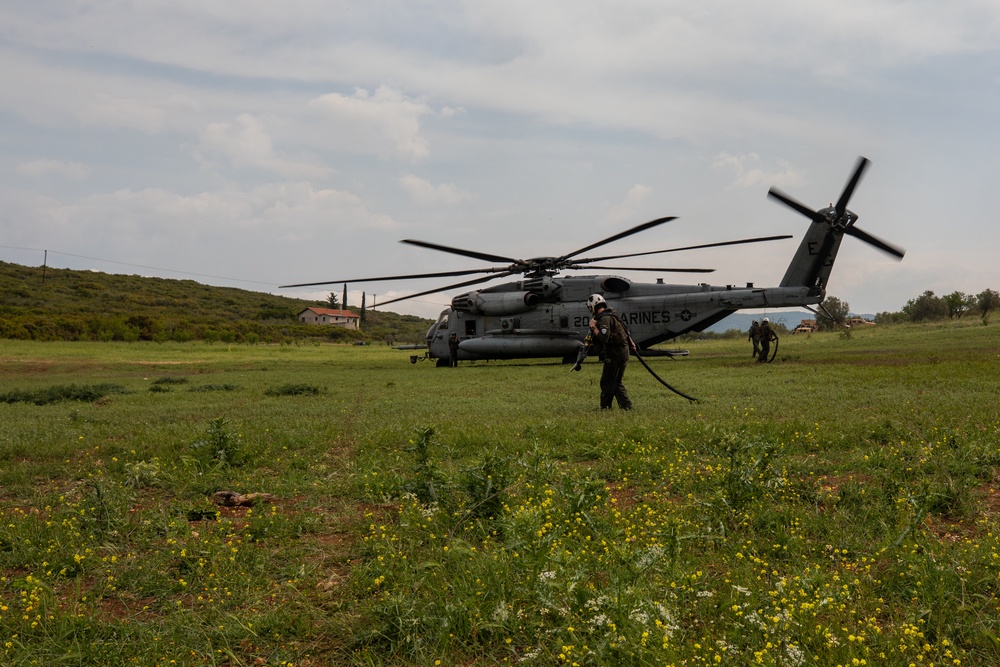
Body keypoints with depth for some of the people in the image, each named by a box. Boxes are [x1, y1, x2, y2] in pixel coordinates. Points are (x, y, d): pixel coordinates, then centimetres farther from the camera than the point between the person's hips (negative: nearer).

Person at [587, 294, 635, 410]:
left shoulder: (605, 319, -16)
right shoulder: (610, 316, 16)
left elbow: (604, 339, -25)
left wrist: (594, 328, -14)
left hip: (615, 354, -10)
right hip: (623, 352, 10)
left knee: (607, 382, -2)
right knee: (616, 383, 14)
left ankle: (605, 408, 2)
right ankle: (626, 406, 10)